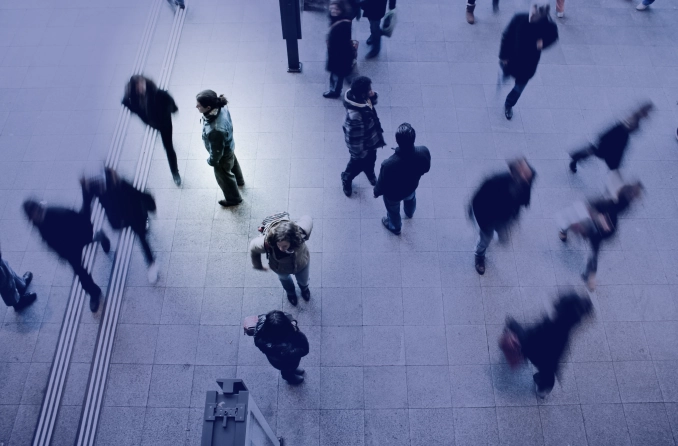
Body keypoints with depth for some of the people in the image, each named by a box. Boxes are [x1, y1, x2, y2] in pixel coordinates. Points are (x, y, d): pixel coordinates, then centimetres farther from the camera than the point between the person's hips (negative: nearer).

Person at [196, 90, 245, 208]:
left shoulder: (215, 130, -48)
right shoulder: (221, 107, -25)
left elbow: (217, 151, -29)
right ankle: (239, 180, 69)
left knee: (223, 176, 23)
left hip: (223, 154, -7)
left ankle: (233, 199, 52)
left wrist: (212, 161, -9)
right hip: (229, 146, 7)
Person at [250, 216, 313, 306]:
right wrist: (258, 265, -4)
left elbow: (307, 219, -22)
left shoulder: (300, 234, -46)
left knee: (303, 281, 34)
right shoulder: (266, 243, -47)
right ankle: (290, 292, 74)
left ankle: (304, 288, 74)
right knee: (284, 279, 36)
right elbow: (253, 247, -21)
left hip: (301, 264, 1)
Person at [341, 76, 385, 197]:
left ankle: (370, 174, 67)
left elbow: (372, 102, 3)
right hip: (362, 144, -7)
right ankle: (347, 179, 56)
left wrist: (373, 97, -21)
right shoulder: (355, 115, -46)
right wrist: (358, 153, -17)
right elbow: (354, 137, -32)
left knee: (370, 159, 34)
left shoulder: (358, 97, -21)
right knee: (358, 164, 24)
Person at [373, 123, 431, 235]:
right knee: (410, 199, 40)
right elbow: (426, 169, -11)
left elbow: (382, 184, -25)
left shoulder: (389, 164, -45)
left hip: (393, 194, -3)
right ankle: (409, 213, 74)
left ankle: (395, 227, 64)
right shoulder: (424, 152, -34)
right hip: (411, 186, 3)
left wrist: (376, 192, -2)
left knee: (393, 211, 32)